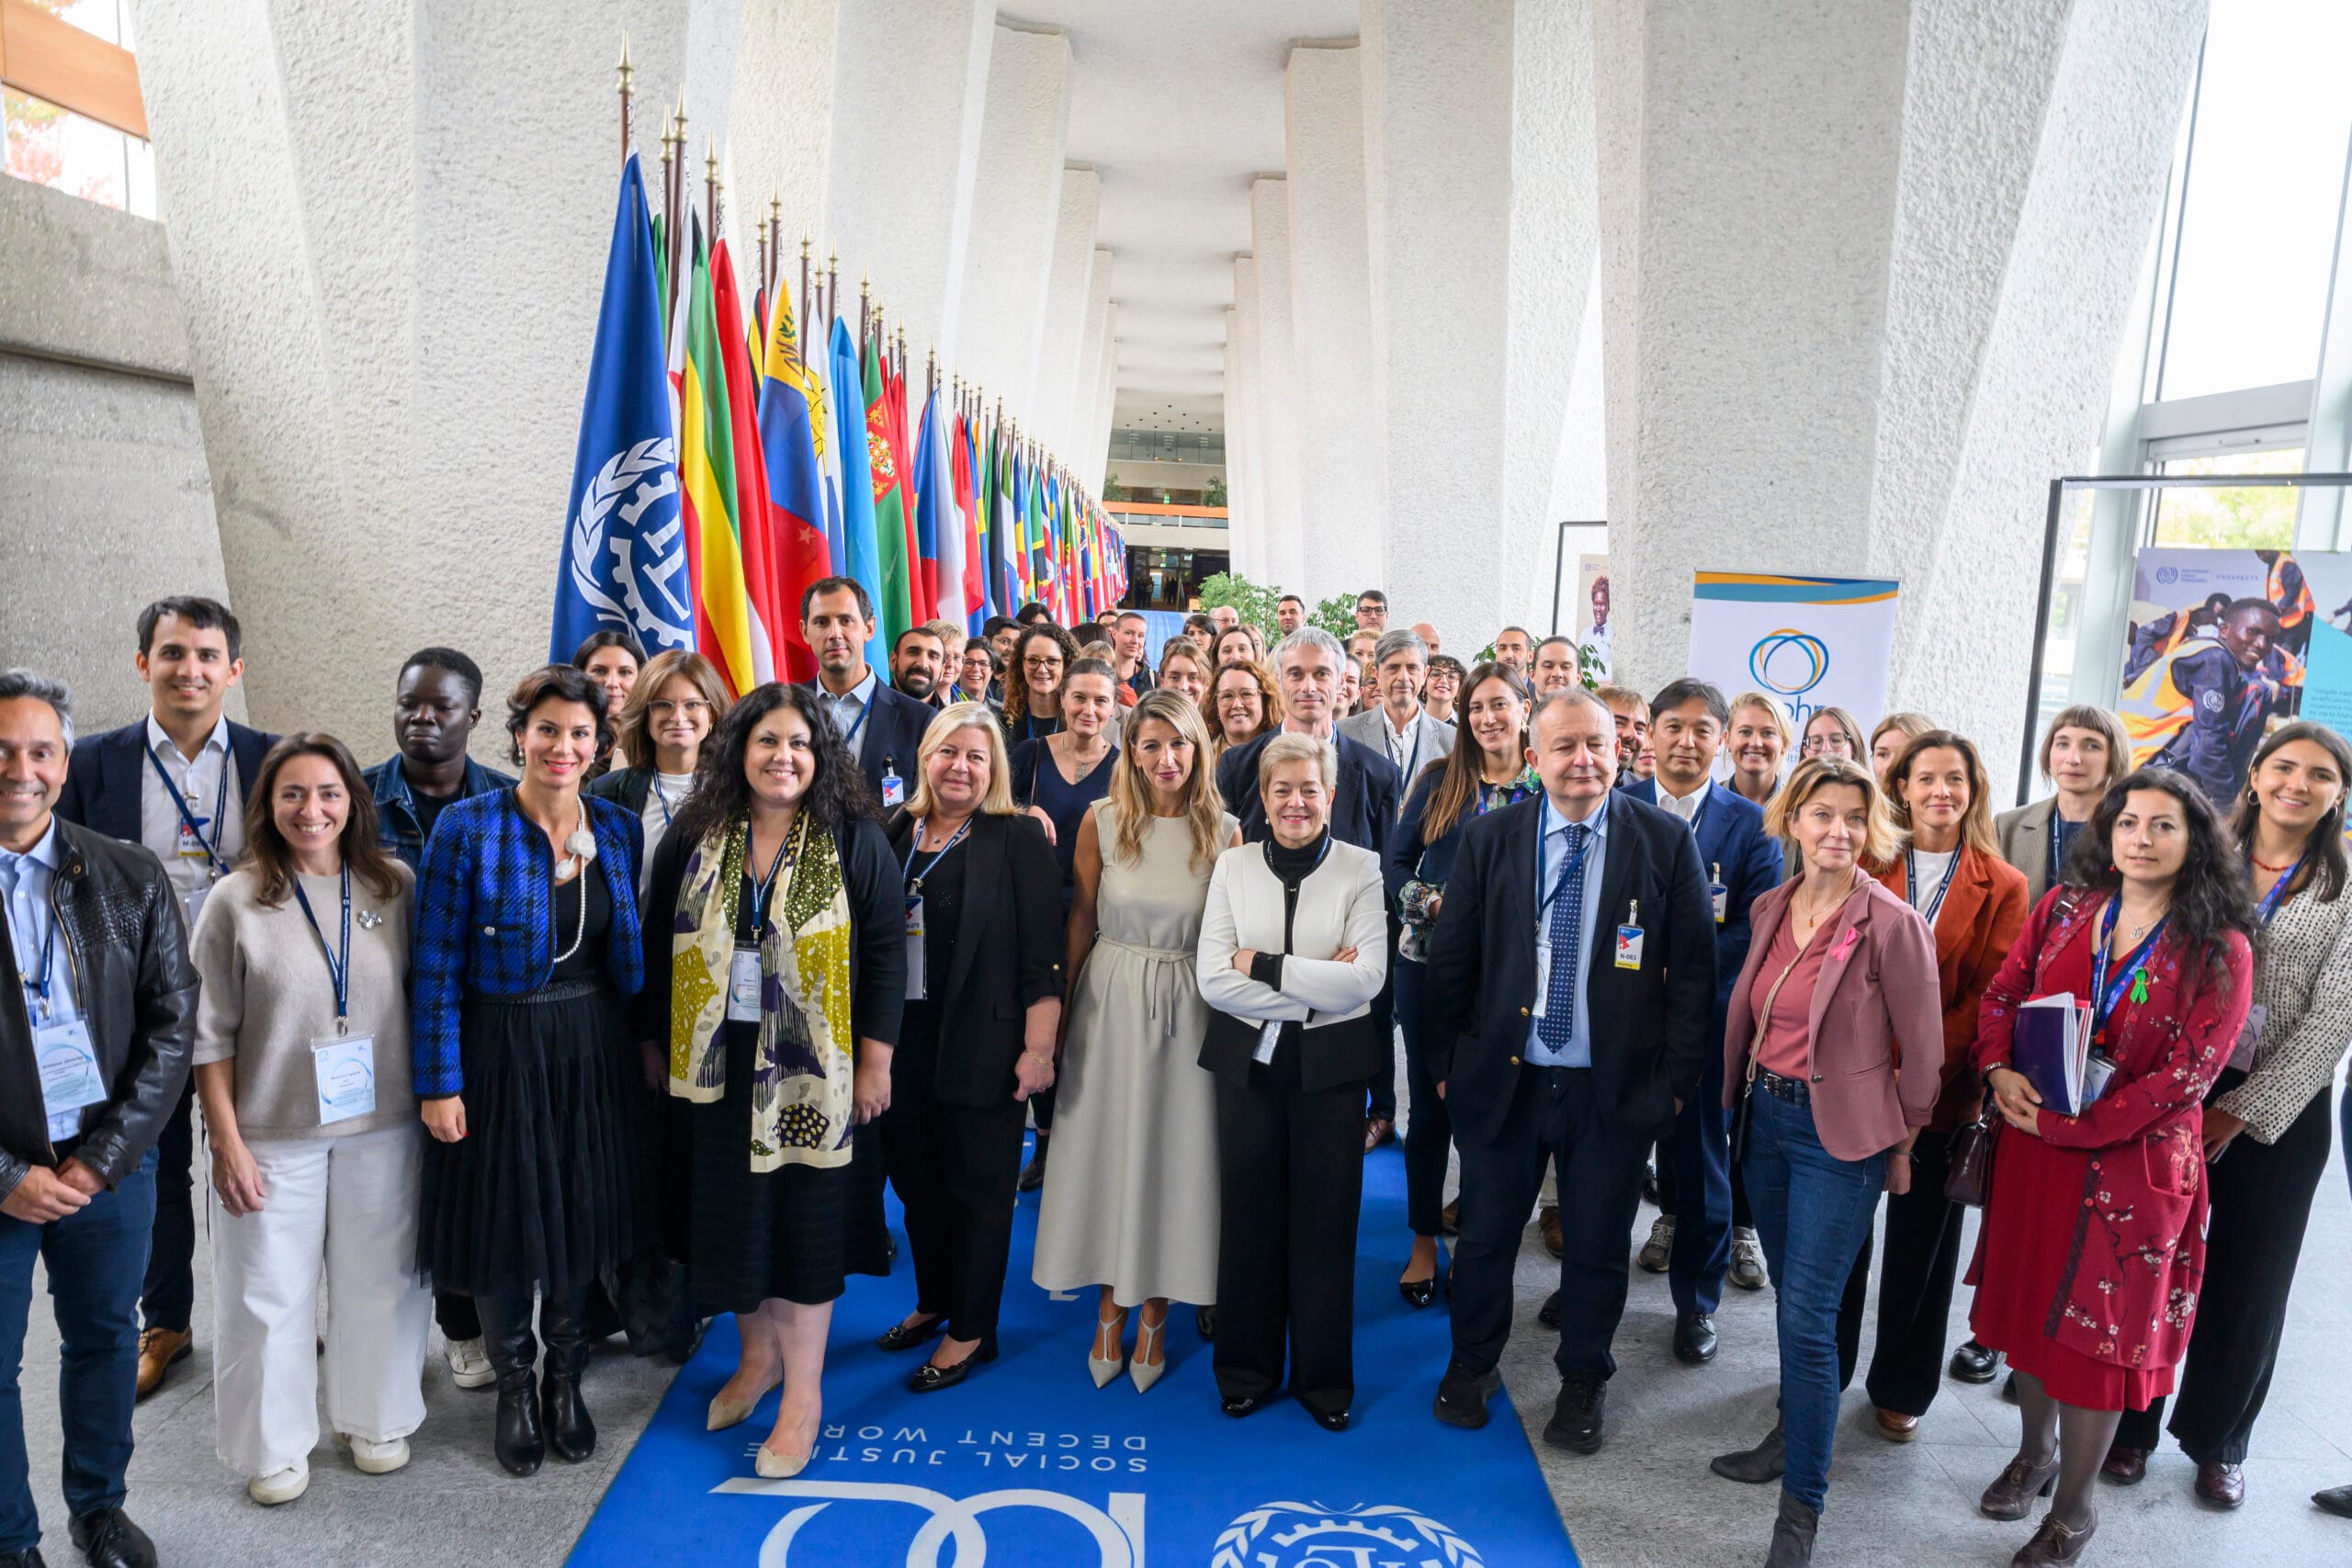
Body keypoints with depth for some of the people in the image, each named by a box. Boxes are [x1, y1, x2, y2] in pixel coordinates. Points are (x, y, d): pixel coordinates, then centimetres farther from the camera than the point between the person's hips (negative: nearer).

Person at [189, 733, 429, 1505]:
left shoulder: (396, 887, -1)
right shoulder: (236, 900, -7)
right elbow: (211, 1034, -4)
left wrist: (430, 1102, 4)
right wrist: (227, 1142, -6)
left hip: (382, 1128, 2)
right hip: (272, 1136, -2)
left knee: (380, 1282, 14)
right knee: (270, 1294, 11)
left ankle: (375, 1419, 36)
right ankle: (274, 1445, 32)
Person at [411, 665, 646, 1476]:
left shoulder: (618, 828, 1)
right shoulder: (467, 827, -10)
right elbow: (435, 968, -9)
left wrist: (646, 1041, 7)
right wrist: (439, 1083, -11)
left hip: (590, 1051, 3)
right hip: (497, 1051, -3)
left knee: (581, 1214, 13)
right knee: (502, 1217, 9)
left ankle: (565, 1379, 35)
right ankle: (514, 1386, 32)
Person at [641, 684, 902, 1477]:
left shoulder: (855, 840, -5)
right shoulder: (693, 839, 3)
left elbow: (885, 955, -5)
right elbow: (658, 948, 8)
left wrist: (875, 1059, -9)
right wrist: (655, 1045, 7)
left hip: (814, 1069, -3)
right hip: (717, 1064, 3)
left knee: (806, 1219, 4)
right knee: (731, 1211, 13)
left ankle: (803, 1395, 18)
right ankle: (757, 1355, 36)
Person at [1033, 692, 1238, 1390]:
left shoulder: (1224, 831, -5)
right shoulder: (1102, 821, -4)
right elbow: (1081, 920, 3)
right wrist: (1059, 1012, 4)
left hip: (1188, 1010, 0)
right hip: (1110, 1000, 1)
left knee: (1174, 1149, 7)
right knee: (1105, 1145, 8)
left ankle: (1153, 1313, 24)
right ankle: (1109, 1309, 25)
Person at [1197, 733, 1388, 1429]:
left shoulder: (1361, 870, -3)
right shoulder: (1233, 867, 2)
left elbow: (1366, 980, -13)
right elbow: (1214, 978, -7)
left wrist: (1263, 965, -14)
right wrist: (1314, 988, -14)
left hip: (1330, 1064, -1)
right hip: (1249, 1060, 1)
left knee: (1325, 1219, 7)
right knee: (1248, 1214, 8)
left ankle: (1325, 1376, 24)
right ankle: (1247, 1368, 26)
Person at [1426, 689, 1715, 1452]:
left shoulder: (1666, 841, -5)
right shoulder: (1490, 838, -2)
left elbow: (1694, 969, -2)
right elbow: (1451, 960, 3)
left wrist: (1677, 1076, -4)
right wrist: (1448, 1063, 3)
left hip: (1616, 1089, -1)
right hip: (1503, 1078, 1)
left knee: (1597, 1246, 14)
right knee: (1484, 1236, 14)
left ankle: (1583, 1383, 37)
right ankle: (1472, 1365, 38)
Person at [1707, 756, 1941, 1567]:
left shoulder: (1893, 924, -15)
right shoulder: (1771, 907, 3)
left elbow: (1922, 1052, -7)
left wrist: (1900, 1149, 0)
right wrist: (1748, 1099, 14)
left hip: (1839, 1133, -6)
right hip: (1766, 1116, 6)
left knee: (1807, 1317, -3)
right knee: (1790, 1298, 20)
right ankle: (1795, 1432, 40)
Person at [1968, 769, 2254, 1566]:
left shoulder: (2219, 951, -10)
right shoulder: (2063, 907, 1)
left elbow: (2189, 1072, -15)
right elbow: (2001, 993, 4)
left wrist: (2067, 1126, -18)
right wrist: (1998, 1069, -15)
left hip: (2134, 1162, -3)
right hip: (2032, 1143, 4)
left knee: (2100, 1328, 6)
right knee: (2029, 1303, 16)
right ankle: (2035, 1450, 40)